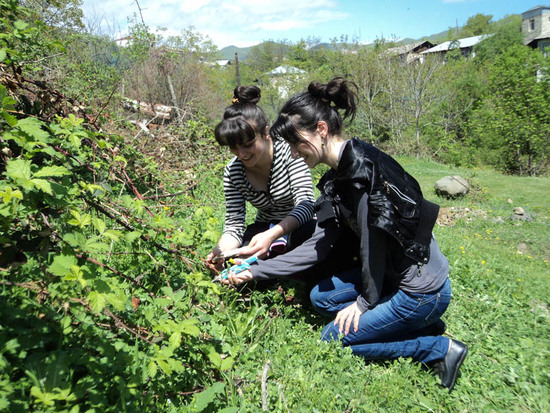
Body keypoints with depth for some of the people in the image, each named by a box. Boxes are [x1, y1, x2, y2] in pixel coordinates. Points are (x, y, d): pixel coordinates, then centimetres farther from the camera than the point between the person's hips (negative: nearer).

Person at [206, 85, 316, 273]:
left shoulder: (289, 151, -22)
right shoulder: (233, 171, -11)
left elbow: (306, 203, -31)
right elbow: (234, 224, -11)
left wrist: (272, 235, -49)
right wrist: (220, 251, -35)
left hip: (298, 226, -2)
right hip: (266, 229, 3)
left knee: (307, 231, -39)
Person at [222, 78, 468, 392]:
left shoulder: (364, 168, -26)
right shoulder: (335, 179, 3)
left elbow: (372, 242, -22)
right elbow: (319, 245, 2)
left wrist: (365, 301, -7)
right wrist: (255, 272, 2)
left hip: (423, 290, -9)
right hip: (392, 274, 9)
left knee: (334, 339, 2)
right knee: (321, 297, 15)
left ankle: (438, 348, 7)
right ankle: (420, 323, 13)